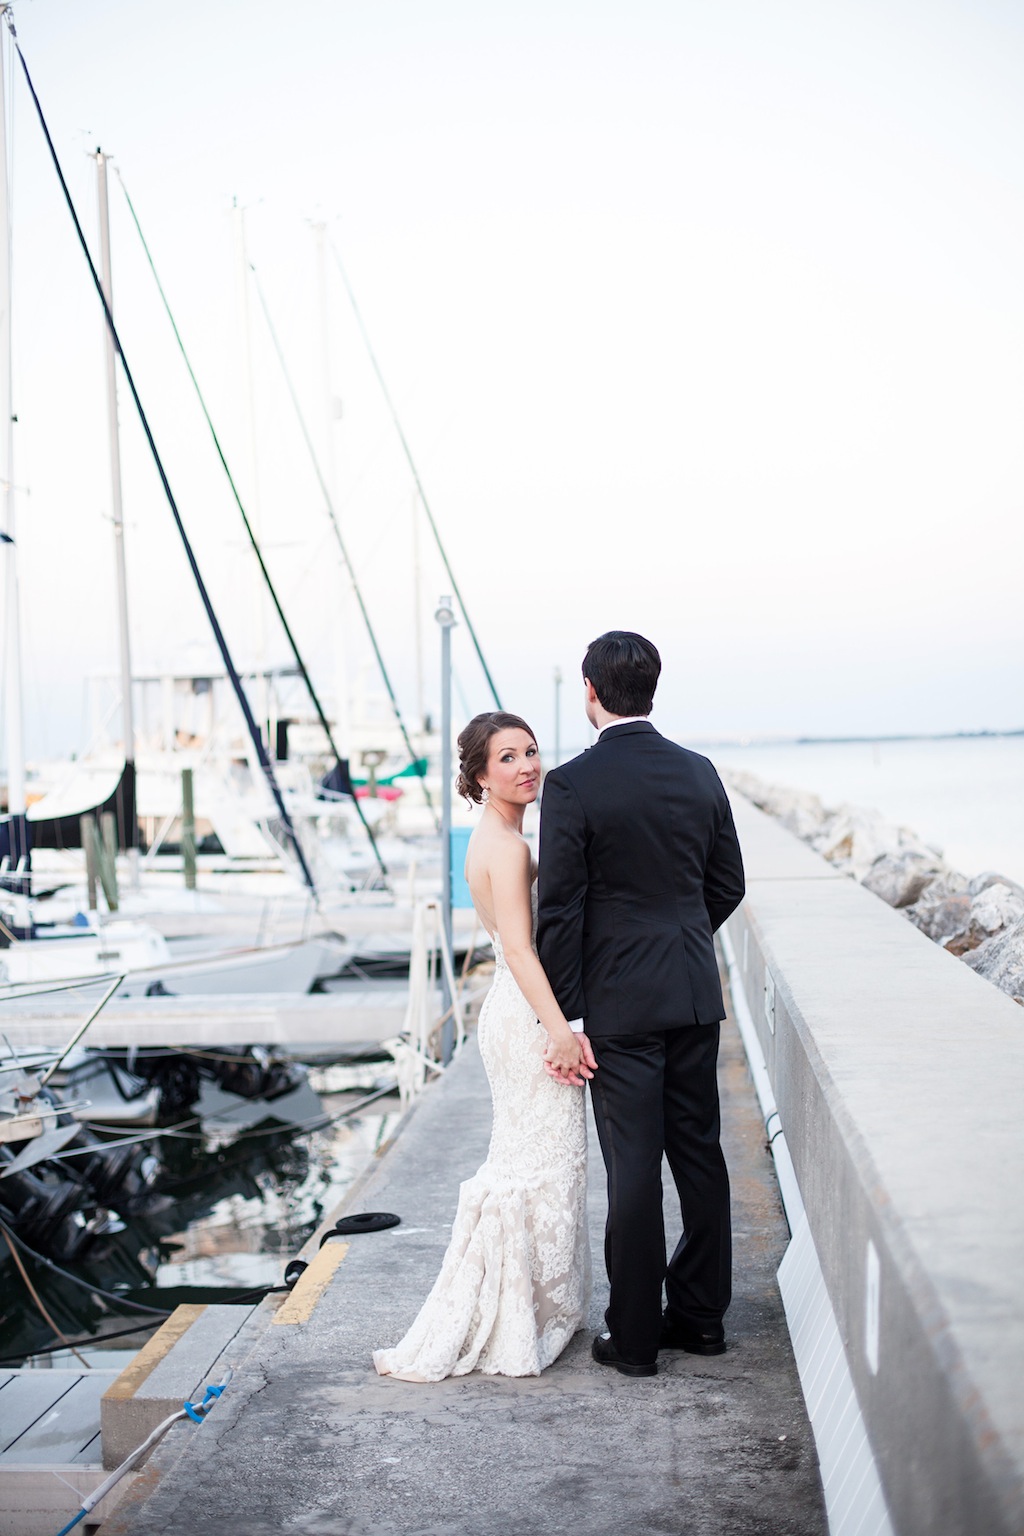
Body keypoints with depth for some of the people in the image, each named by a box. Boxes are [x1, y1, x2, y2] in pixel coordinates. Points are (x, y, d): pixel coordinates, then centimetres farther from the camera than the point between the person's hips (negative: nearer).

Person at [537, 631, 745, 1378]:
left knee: (633, 1168, 1)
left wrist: (560, 1016, -7)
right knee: (699, 1152, 14)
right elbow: (728, 885, 11)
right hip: (696, 992, 5)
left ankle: (634, 1336, 12)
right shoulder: (700, 773, 4)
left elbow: (561, 908, -13)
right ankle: (701, 1313, 25)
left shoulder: (572, 785, -13)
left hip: (620, 1001, -5)